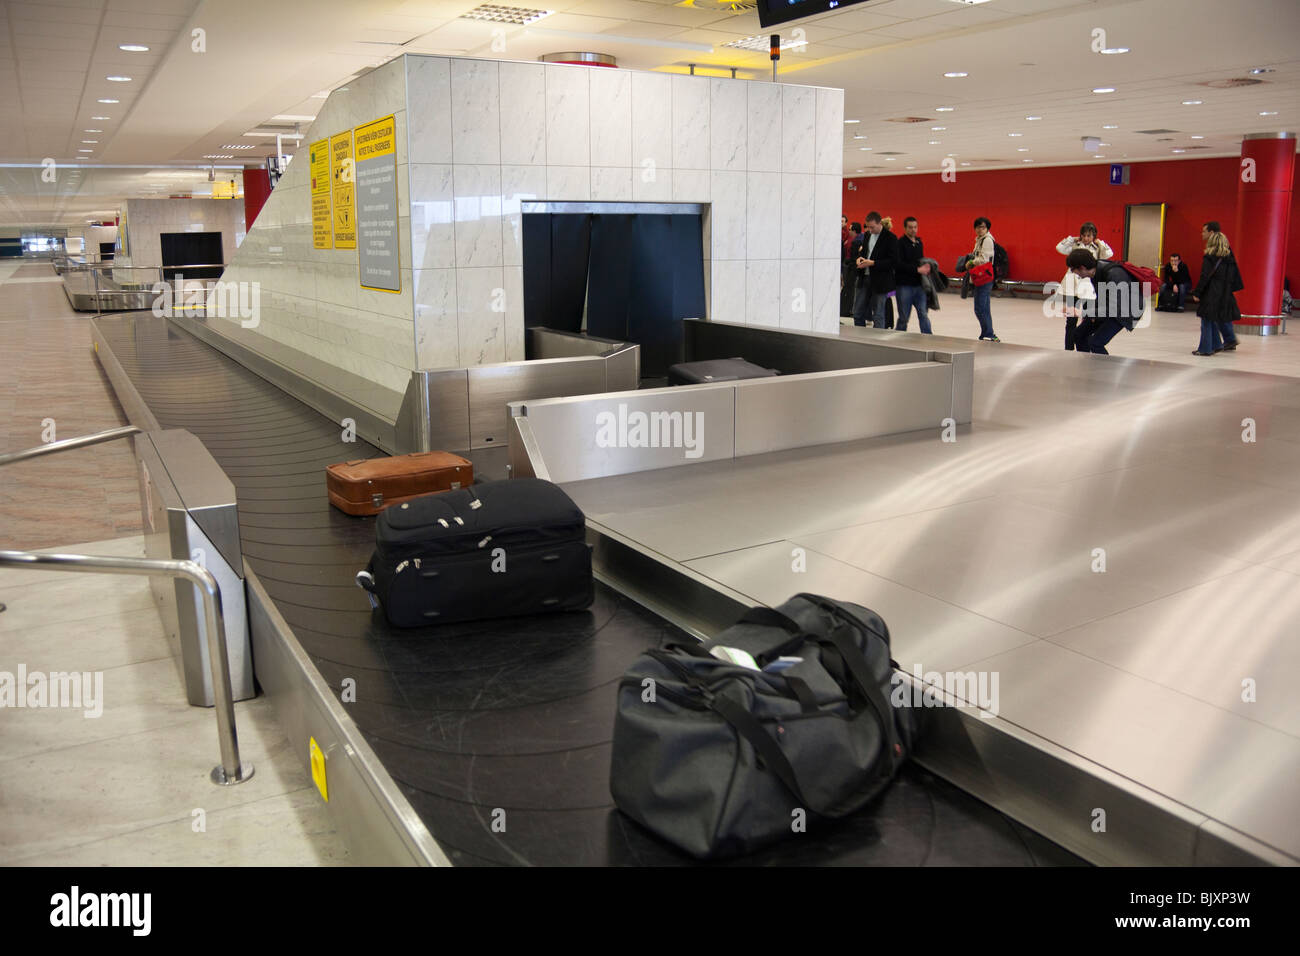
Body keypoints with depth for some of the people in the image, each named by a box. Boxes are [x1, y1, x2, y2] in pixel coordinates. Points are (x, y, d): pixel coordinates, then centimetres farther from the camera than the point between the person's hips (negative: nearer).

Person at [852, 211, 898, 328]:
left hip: (879, 282, -7)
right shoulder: (867, 235, 11)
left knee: (878, 316, 1)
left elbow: (893, 260, -14)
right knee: (857, 313, 9)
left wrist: (873, 263, -21)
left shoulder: (890, 238, -10)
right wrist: (858, 259, -1)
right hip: (864, 279, 7)